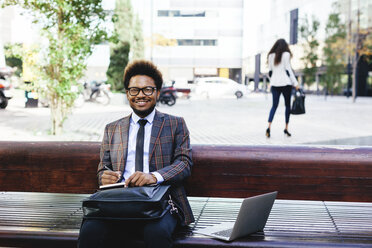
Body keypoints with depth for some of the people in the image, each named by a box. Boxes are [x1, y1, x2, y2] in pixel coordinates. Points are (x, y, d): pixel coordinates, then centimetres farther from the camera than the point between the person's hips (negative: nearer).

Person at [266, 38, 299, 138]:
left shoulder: (271, 56, 9)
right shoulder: (286, 54, -4)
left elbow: (270, 71, 12)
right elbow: (288, 70, -7)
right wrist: (295, 83, -4)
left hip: (274, 84, 4)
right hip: (285, 83, -4)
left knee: (274, 105, 4)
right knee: (287, 105, 10)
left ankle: (269, 127, -15)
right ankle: (286, 128, 11)